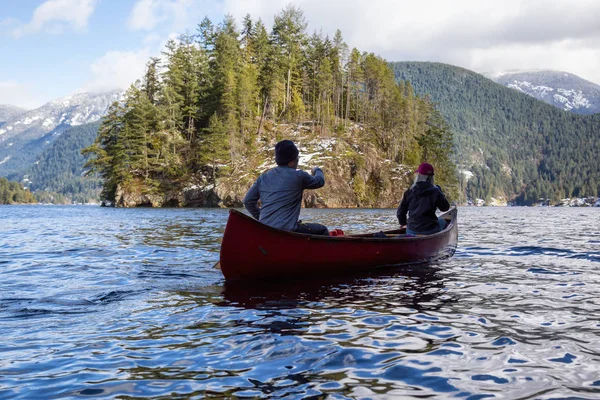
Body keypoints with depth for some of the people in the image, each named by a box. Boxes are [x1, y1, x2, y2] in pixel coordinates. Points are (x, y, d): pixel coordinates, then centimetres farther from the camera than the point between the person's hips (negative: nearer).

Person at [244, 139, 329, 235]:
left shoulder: (263, 177, 12)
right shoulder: (298, 176, -3)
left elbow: (248, 201, 11)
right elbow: (320, 181, 15)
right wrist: (317, 171, 38)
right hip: (287, 230, -7)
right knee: (322, 230, 10)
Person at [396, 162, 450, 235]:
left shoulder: (409, 192, -2)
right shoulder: (435, 192, -9)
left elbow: (400, 213, 3)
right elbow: (445, 207, 5)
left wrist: (403, 222, 24)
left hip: (411, 232, 3)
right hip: (430, 231, -3)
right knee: (442, 222, 30)